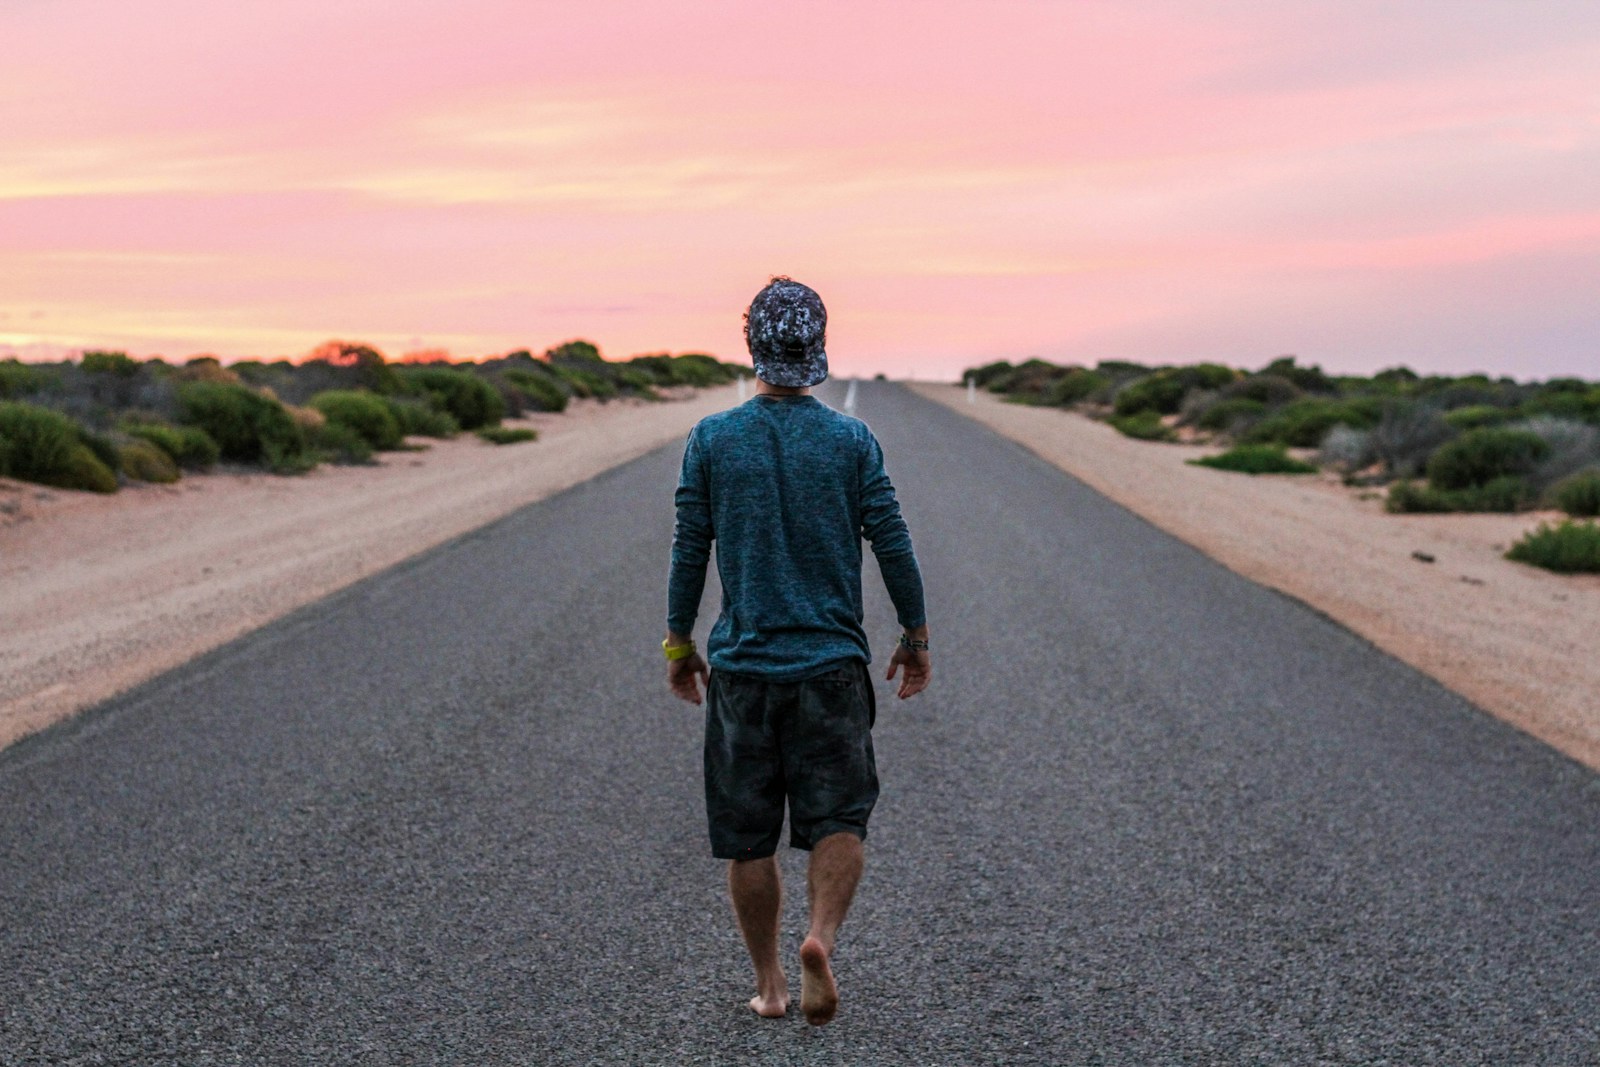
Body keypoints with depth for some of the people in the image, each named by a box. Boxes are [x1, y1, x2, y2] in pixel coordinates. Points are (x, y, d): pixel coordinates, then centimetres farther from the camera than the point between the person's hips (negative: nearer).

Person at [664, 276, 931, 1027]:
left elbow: (689, 550, 1)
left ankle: (768, 986, 18)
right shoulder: (852, 440, -3)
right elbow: (892, 543, -1)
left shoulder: (711, 439, -2)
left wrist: (679, 643, 12)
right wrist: (915, 636, 11)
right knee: (839, 820, 6)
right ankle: (822, 937, -19)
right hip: (832, 663, 0)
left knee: (747, 838, 10)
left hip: (742, 665, 1)